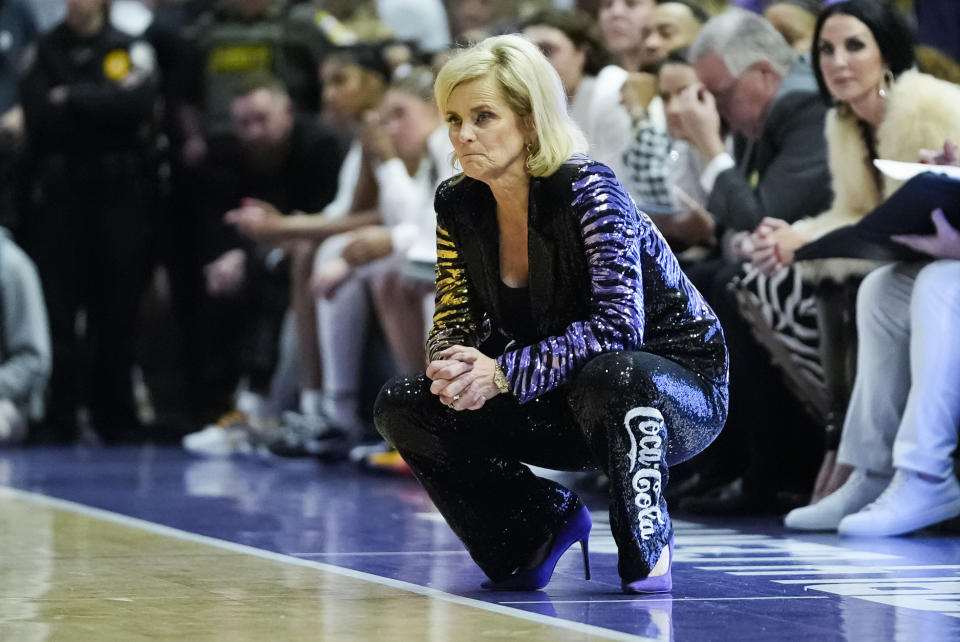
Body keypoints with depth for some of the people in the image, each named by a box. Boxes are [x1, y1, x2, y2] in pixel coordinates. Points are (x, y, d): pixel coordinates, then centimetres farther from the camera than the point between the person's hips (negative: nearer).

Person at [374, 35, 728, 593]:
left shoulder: (588, 191, -23)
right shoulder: (459, 206, -4)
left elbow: (618, 326, -32)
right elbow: (454, 322, 2)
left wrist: (503, 374, -37)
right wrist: (453, 368, -23)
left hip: (677, 393, -6)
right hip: (573, 401, 6)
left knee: (608, 374, -42)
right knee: (402, 407, -9)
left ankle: (647, 547, -16)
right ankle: (543, 521, 7)